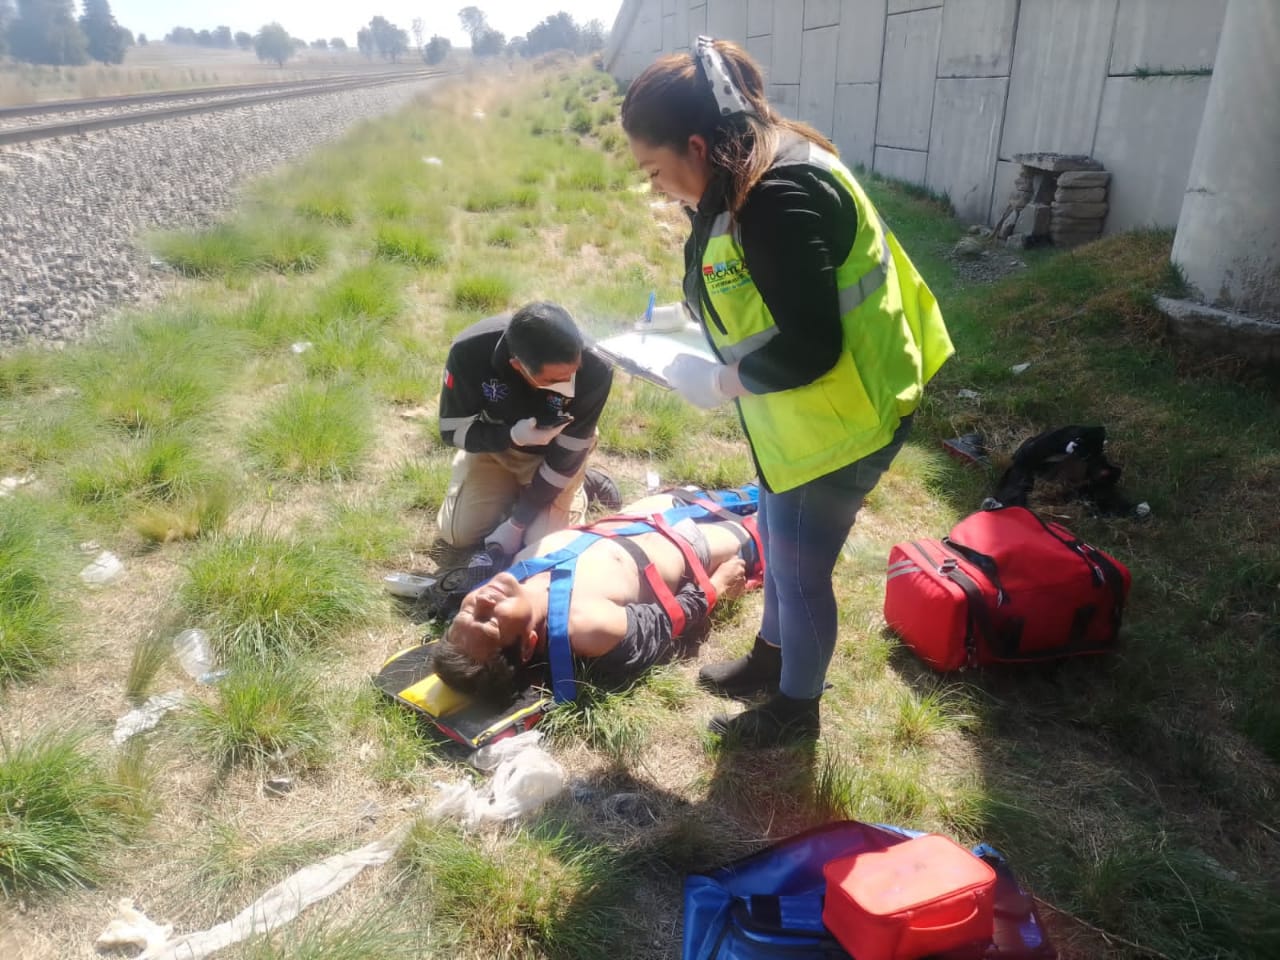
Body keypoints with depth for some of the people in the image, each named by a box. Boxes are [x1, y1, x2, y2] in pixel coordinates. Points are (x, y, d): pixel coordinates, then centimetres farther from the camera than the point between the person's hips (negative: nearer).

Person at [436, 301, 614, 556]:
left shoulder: (594, 371, -37)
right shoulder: (469, 352, -35)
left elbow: (566, 455, -24)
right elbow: (452, 430, -19)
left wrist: (517, 523, -18)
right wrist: (512, 436, -38)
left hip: (554, 453, -1)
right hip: (494, 443, 2)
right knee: (459, 533, -2)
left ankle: (575, 490, 19)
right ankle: (512, 487, 24)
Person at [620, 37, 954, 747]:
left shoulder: (778, 201, -29)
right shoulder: (754, 177, 3)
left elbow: (810, 350, -29)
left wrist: (719, 382, -17)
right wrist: (698, 316, 5)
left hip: (839, 414, -10)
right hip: (799, 410, 10)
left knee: (799, 568, 8)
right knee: (778, 545, 25)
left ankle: (796, 708, 32)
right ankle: (771, 657, 48)